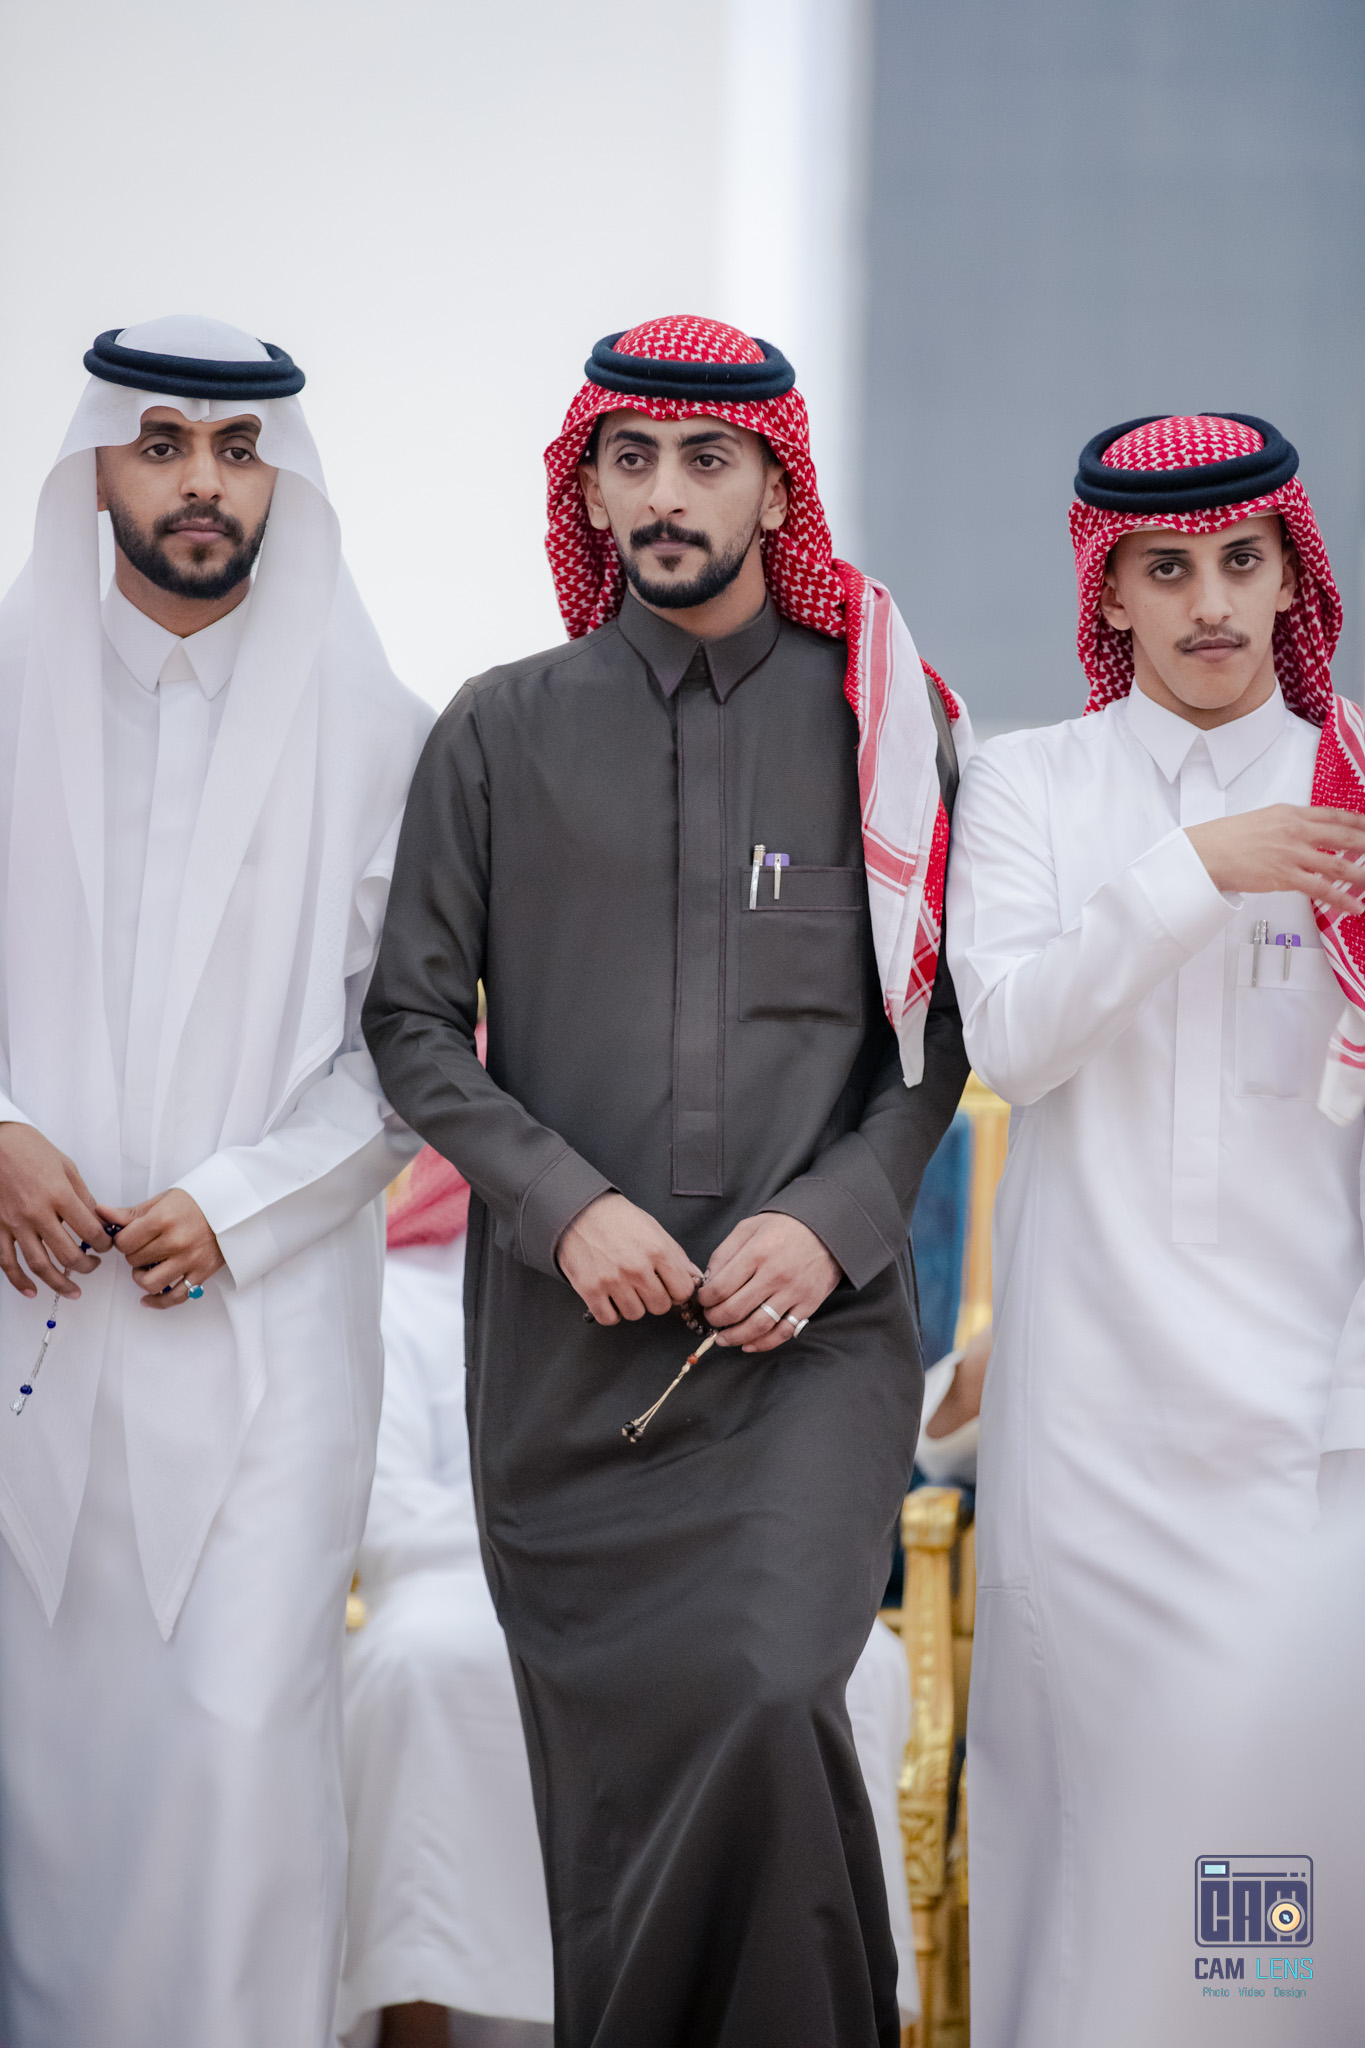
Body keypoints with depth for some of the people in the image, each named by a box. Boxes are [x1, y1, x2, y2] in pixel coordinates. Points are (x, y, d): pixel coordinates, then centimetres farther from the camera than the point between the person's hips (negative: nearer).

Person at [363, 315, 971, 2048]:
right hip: (567, 1336, 2)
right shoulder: (503, 730, 8)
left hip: (815, 1328, -1)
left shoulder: (885, 724, 7)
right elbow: (412, 1020, 7)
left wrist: (832, 1217, -7)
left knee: (761, 1698, -20)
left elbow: (946, 1021, 8)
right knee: (605, 1743, 5)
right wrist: (564, 1205, -7)